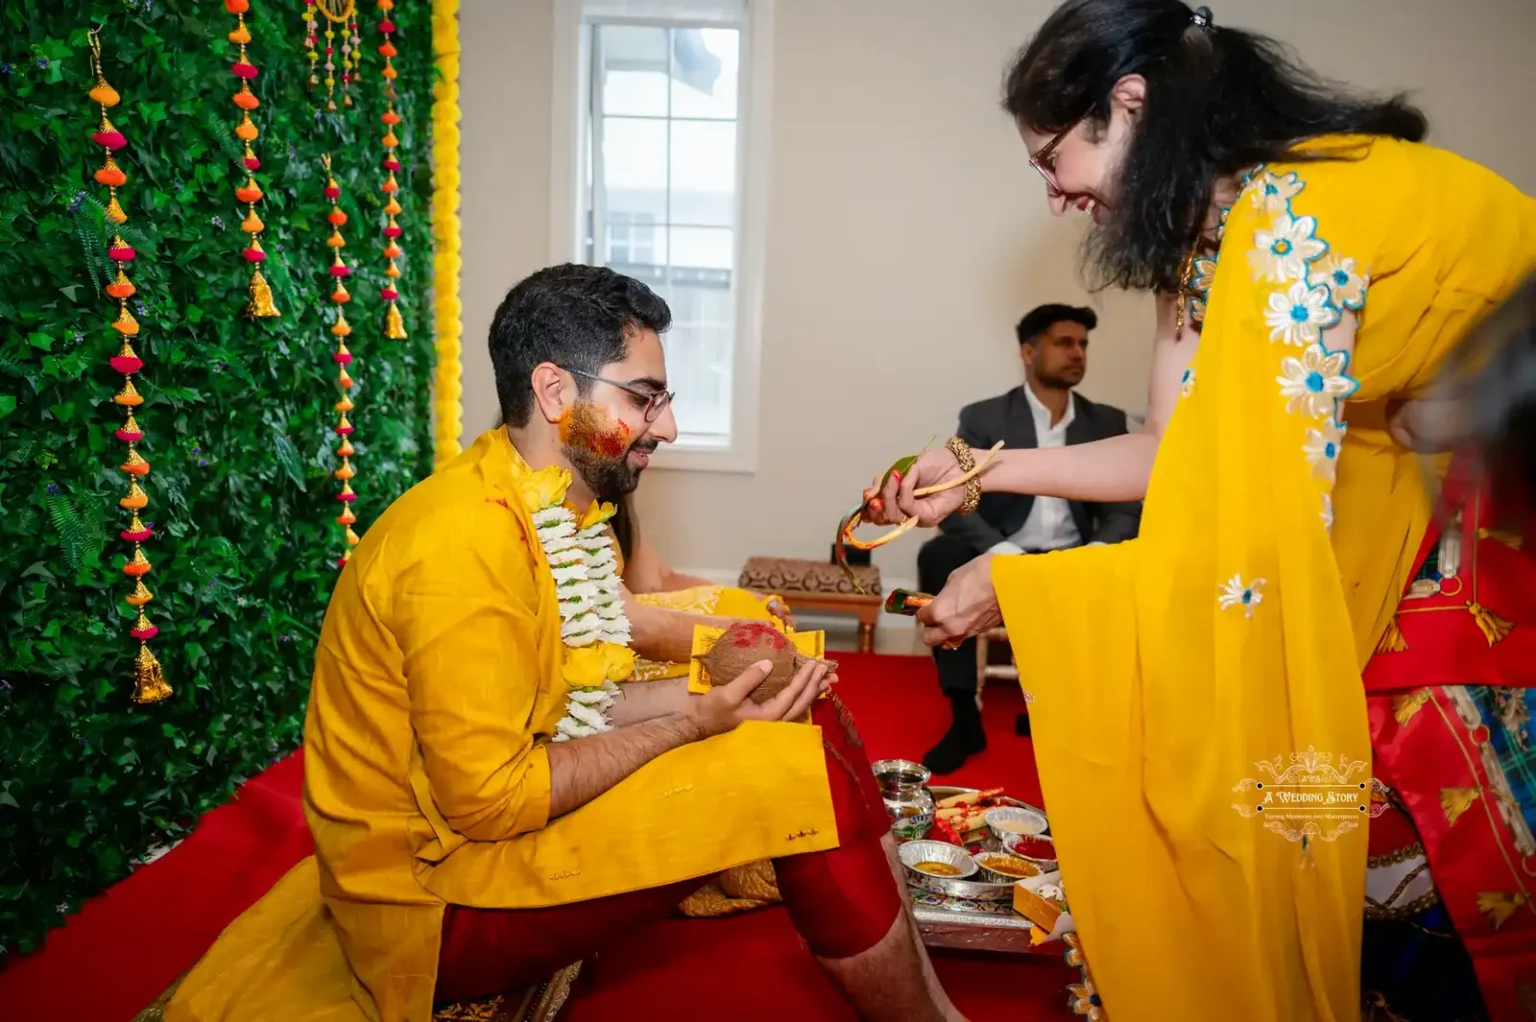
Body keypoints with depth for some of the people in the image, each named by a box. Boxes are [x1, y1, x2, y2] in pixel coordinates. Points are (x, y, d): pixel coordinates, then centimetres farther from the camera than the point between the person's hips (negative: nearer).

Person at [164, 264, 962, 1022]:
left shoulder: (560, 508, 5)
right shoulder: (465, 542, -25)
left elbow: (573, 704, 8)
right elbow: (489, 798, -24)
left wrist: (713, 692, -5)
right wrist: (689, 724, -17)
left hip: (525, 805, 9)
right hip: (444, 891, -9)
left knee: (807, 719, 4)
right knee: (799, 770, -19)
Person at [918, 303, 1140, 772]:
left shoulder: (1108, 423, 9)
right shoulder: (983, 418, 0)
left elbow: (1125, 510, 2)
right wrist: (1002, 551, -30)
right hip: (1000, 559, -2)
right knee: (939, 555, -33)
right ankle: (964, 718, -25)